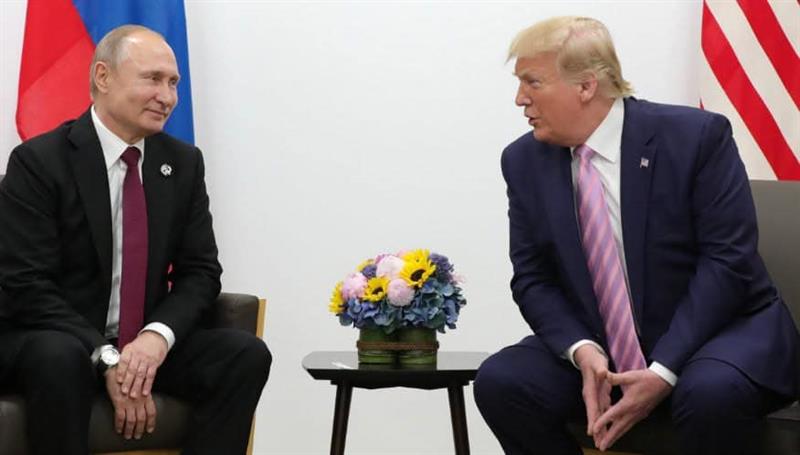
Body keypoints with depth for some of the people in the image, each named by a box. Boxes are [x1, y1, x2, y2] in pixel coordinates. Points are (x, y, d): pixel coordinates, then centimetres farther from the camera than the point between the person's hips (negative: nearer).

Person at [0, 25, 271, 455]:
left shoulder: (183, 162, 5)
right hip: (56, 339, -4)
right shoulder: (38, 161, -11)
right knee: (60, 358, -38)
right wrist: (106, 359, -25)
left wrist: (157, 336, -18)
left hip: (147, 342, 5)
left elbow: (200, 271, 2)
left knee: (246, 354, -18)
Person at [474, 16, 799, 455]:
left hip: (718, 331, -4)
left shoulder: (696, 135, -13)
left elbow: (728, 260, -16)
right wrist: (584, 351, -20)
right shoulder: (524, 161, 0)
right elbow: (532, 279, 0)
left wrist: (663, 371, -24)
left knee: (710, 393, -37)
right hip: (599, 348, 4)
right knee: (499, 382, -20)